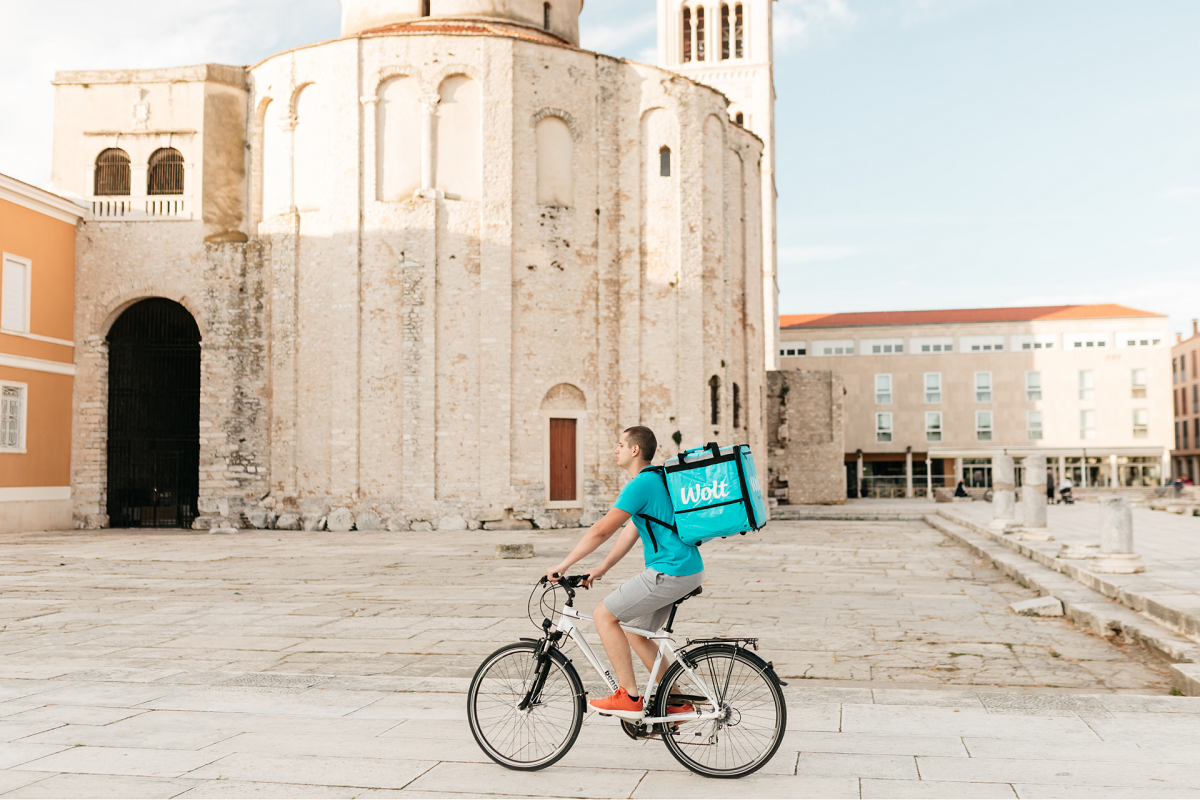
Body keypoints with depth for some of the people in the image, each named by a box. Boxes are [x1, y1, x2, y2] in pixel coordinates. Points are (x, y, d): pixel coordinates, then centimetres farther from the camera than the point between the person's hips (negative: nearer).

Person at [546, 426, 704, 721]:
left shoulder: (641, 484, -15)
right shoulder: (654, 479, 18)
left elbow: (601, 531, -16)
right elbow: (631, 530, 21)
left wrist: (563, 566, -9)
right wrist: (601, 569, 20)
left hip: (669, 572, -10)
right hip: (687, 569, 10)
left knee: (604, 615, -6)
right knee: (635, 632, 18)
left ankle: (629, 698, -5)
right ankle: (675, 702, 21)